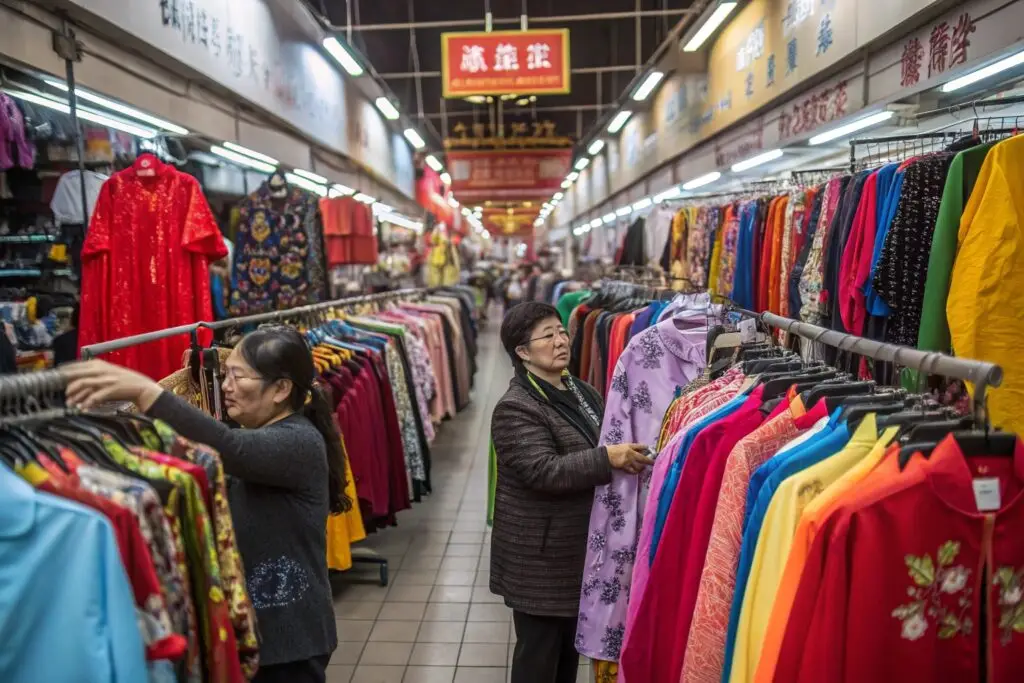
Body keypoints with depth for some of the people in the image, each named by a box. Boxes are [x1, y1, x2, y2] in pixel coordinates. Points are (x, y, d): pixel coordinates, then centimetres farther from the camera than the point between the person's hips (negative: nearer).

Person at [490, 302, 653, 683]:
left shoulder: (583, 392, 9)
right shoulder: (515, 408, -18)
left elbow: (610, 447, 21)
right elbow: (544, 471, -29)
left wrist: (633, 455, 1)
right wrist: (608, 459, -35)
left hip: (580, 546, 8)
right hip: (540, 555, -8)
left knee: (571, 648, 22)